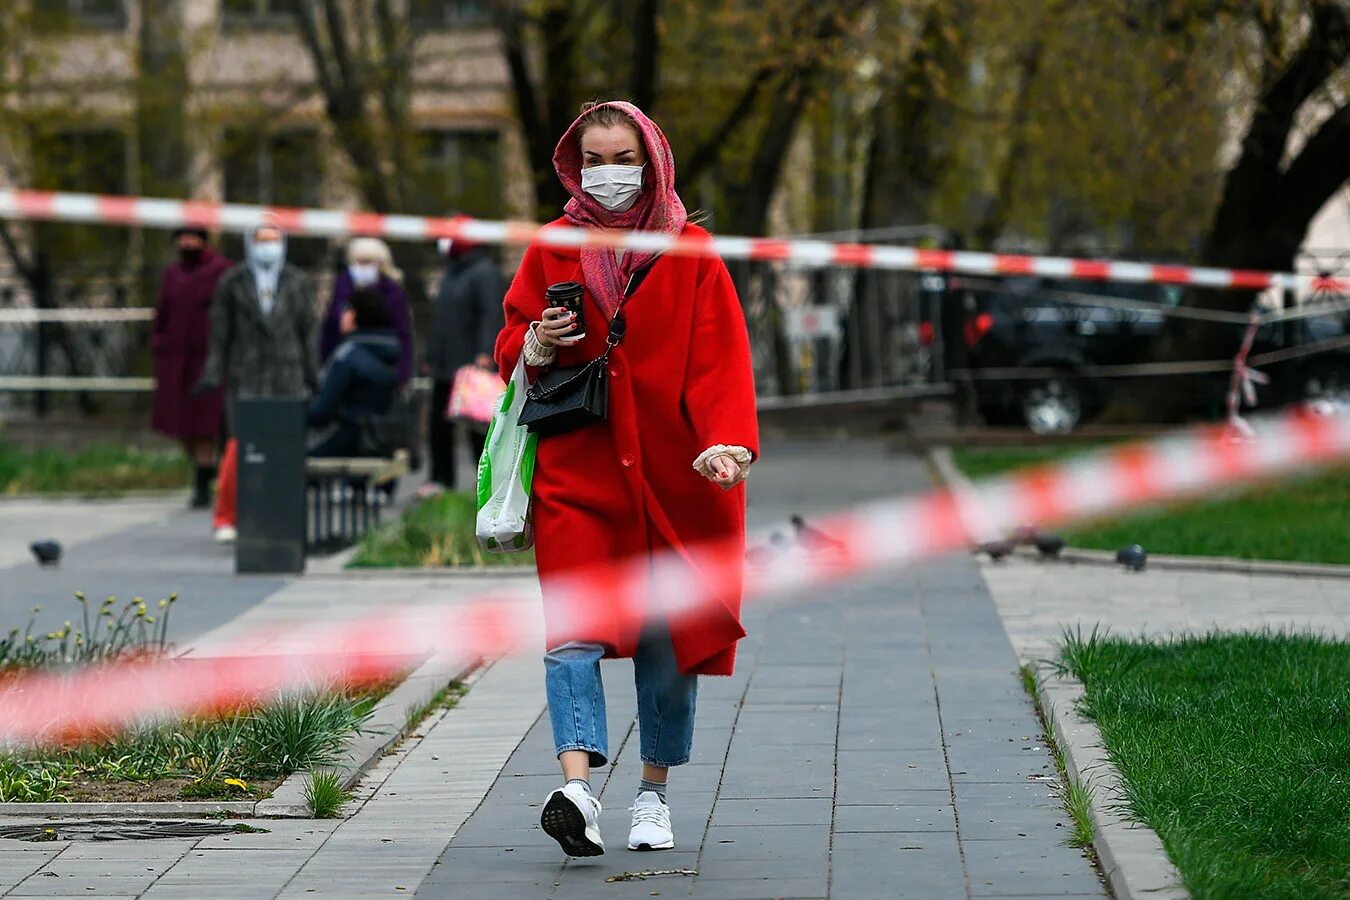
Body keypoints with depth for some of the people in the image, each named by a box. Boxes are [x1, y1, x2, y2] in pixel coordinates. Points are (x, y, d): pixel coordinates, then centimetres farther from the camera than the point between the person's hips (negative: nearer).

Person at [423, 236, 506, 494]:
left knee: (478, 425, -5)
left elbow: (493, 314, -21)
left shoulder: (485, 272, -11)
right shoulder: (451, 273, 19)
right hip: (445, 367, 9)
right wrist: (432, 357, 22)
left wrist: (485, 353, -31)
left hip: (472, 366, -9)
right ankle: (441, 478, 16)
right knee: (439, 423, 9)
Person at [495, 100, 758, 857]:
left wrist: (726, 443, -19)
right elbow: (512, 347, 14)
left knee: (668, 639, 5)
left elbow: (720, 359, -3)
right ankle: (578, 787, -29)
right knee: (574, 629, -16)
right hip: (577, 468, 0)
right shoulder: (552, 252, 8)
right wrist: (538, 346, -10)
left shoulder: (689, 254, 3)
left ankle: (655, 795, 21)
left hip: (670, 470, 0)